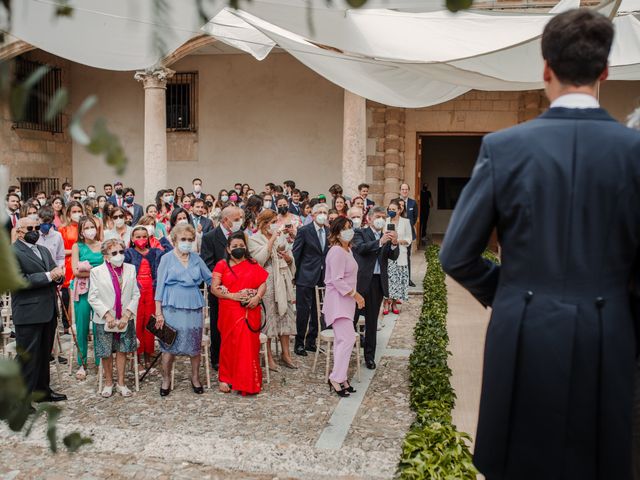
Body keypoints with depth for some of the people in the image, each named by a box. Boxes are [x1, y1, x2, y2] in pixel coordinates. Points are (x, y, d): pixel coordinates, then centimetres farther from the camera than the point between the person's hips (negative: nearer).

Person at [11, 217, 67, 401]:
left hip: (49, 311, 7)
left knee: (44, 353, 16)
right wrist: (48, 276, -19)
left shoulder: (43, 250, 17)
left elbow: (56, 275, 17)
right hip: (29, 314, -7)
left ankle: (42, 389, 28)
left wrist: (58, 276, -7)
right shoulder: (12, 253, -8)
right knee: (27, 357, -1)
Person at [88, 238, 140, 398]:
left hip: (126, 319, 2)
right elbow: (93, 297, -6)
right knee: (106, 353, 6)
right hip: (104, 320, -2)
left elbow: (135, 294, 1)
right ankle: (108, 383, 25)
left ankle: (121, 383, 22)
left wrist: (127, 314, -9)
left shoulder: (130, 269, 1)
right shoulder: (97, 272, -4)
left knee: (122, 350, 10)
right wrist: (107, 314, -14)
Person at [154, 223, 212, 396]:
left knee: (195, 344, 7)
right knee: (169, 345, 1)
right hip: (172, 307, -3)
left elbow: (209, 278, 18)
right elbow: (160, 286, 0)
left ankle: (195, 378, 23)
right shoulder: (167, 259, 1)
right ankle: (166, 379, 18)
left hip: (194, 307, 3)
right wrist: (158, 312, -4)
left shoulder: (196, 259, 10)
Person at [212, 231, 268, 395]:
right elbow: (214, 288, -3)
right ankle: (225, 378, 16)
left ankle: (248, 381, 12)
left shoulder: (253, 264, 10)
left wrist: (257, 297, -14)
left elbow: (263, 283, 5)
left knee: (249, 344, 1)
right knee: (230, 343, 3)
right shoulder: (222, 265, 3)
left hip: (250, 311, 1)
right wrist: (232, 295, -15)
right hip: (229, 312, -1)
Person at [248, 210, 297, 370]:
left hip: (283, 281, 6)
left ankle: (285, 353, 16)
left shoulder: (282, 236, 13)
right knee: (268, 317, -1)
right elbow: (260, 259, -19)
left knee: (286, 314, 7)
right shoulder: (254, 239, -4)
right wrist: (271, 240, -18)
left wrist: (288, 257, -5)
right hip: (267, 283, -5)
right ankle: (269, 356, 9)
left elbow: (291, 259, 19)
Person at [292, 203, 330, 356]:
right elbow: (296, 254, -5)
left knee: (317, 312, 9)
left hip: (322, 277, 5)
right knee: (303, 311, 0)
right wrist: (296, 275, -5)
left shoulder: (328, 232, 9)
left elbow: (328, 253, 13)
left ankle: (311, 342, 22)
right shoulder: (304, 231, -7)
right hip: (306, 277, -5)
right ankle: (299, 344, 11)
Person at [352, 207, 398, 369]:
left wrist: (394, 243, -22)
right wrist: (380, 242, -30)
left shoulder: (387, 237, 11)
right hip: (360, 281, -4)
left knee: (372, 321, 12)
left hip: (378, 282, 4)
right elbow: (361, 248, -19)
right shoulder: (360, 233, 0)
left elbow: (394, 256, -2)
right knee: (352, 317, 2)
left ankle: (369, 356, 21)